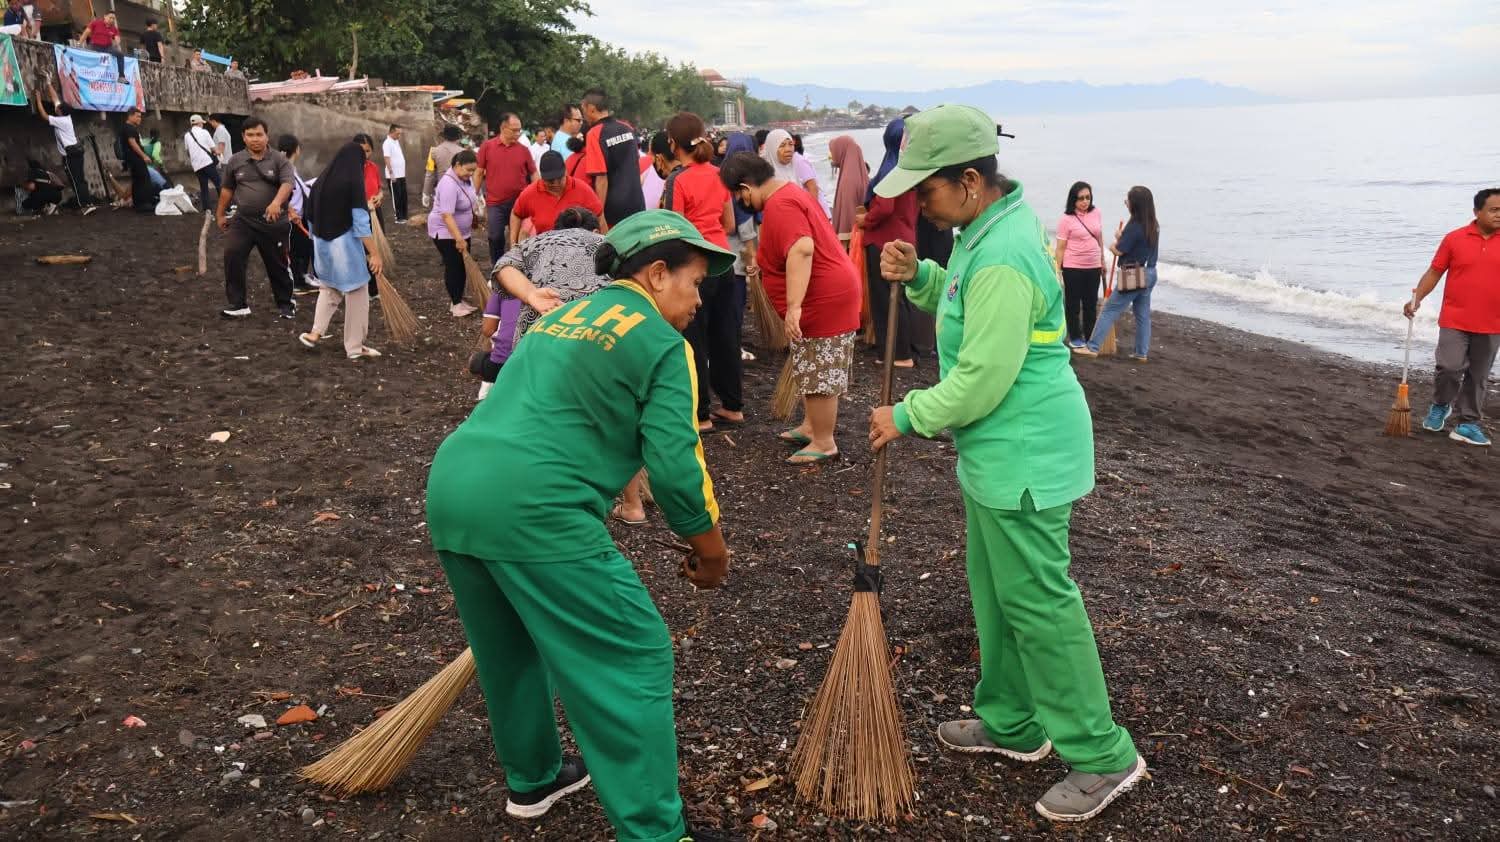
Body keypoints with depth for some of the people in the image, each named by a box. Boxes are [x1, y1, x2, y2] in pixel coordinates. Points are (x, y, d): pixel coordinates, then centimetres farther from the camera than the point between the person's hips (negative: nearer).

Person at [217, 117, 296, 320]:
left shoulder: (279, 160, -5)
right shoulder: (235, 161, 5)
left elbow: (287, 183, -20)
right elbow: (227, 189, 16)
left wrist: (277, 202, -39)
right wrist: (221, 214, 20)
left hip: (272, 222, -2)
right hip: (243, 220, 2)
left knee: (277, 264, 7)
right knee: (232, 256, -12)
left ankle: (285, 303, 25)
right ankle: (238, 304, -5)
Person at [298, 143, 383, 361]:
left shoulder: (321, 181, 5)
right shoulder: (353, 183, -13)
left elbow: (311, 216, 12)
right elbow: (361, 222, -18)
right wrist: (374, 254, -17)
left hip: (323, 244, 7)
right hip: (346, 244, -7)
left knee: (329, 288, 27)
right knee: (356, 295, 5)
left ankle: (315, 333, 18)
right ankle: (354, 348, 10)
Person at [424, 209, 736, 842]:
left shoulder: (559, 316, 25)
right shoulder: (661, 343, 0)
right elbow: (674, 465, -6)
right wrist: (711, 552, 8)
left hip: (452, 481, 9)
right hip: (532, 506, -9)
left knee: (509, 646, 27)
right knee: (633, 661, 2)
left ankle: (533, 779, 45)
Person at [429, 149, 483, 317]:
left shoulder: (463, 178, 1)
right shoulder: (449, 184, -28)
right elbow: (447, 215, -33)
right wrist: (458, 239, -36)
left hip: (462, 231, 9)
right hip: (445, 232, -9)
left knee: (463, 265, 10)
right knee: (453, 266, -6)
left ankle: (460, 300, 19)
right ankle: (456, 304, 1)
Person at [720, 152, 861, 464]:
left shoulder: (780, 205, -21)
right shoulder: (789, 192, 14)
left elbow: (801, 250, -35)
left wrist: (793, 305, -39)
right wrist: (766, 262, 39)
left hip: (823, 300, -11)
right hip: (828, 295, 11)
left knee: (819, 375, -1)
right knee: (815, 372, 20)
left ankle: (824, 443, 10)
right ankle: (811, 426, 33)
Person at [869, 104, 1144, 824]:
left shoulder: (1003, 258, -25)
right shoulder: (993, 227, 8)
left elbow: (982, 380, -26)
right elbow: (966, 305, 22)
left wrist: (907, 416, -12)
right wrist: (918, 276, 5)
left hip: (1023, 458, -11)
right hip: (999, 453, 11)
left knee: (1039, 603, -1)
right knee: (997, 594, 20)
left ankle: (1102, 756, 13)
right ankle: (1011, 724, 36)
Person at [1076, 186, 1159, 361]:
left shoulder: (1134, 226, -19)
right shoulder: (1154, 226, 7)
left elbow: (1118, 251, -13)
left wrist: (1111, 246, 7)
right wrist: (1121, 237, 7)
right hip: (1150, 273, 8)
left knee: (1110, 310, -2)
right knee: (1143, 313, 12)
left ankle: (1092, 347, -1)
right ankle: (1142, 352, 15)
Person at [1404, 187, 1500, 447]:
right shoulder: (1454, 239, -2)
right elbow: (1434, 272, 2)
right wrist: (1417, 298, -10)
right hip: (1454, 321, -2)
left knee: (1477, 377, 7)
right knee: (1449, 368, -10)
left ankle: (1469, 424, 16)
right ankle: (1440, 406, 18)